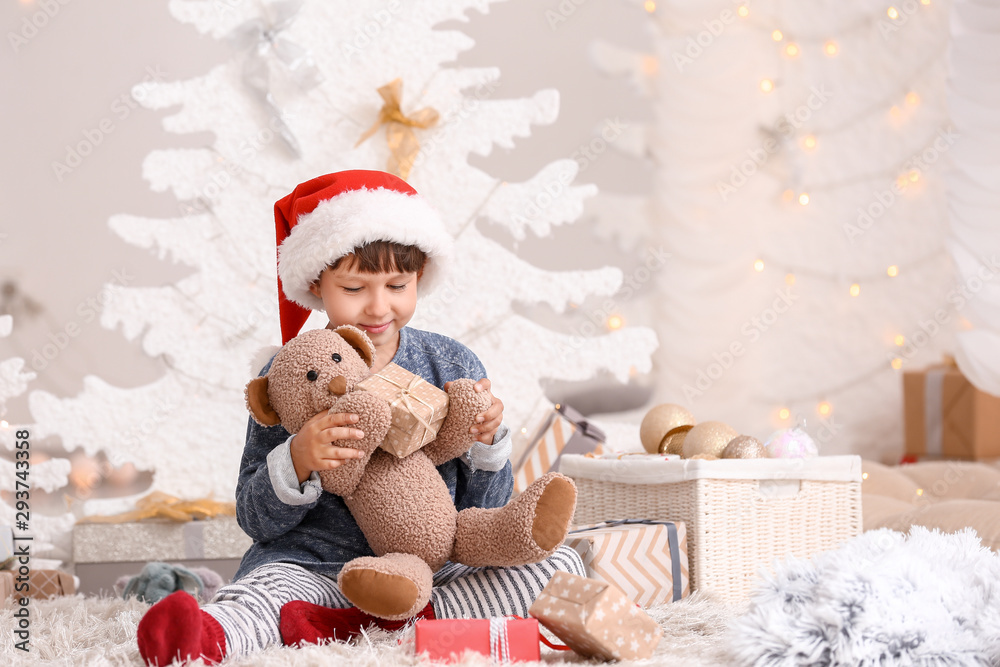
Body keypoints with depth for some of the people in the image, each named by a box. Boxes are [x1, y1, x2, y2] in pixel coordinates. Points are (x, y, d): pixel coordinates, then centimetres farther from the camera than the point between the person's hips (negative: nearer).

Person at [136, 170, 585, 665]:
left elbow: (484, 512, 10)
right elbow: (256, 520, 1)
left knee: (561, 565, -19)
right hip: (312, 565, -2)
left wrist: (488, 443, -9)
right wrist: (296, 462, -18)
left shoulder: (452, 365, 6)